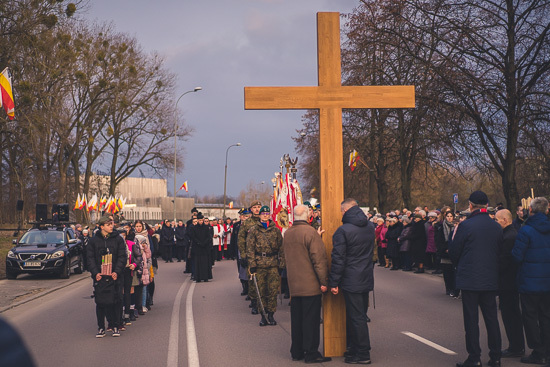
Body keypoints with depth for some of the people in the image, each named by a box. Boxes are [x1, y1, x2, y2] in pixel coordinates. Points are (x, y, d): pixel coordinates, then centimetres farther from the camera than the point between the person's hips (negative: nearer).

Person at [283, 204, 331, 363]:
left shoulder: (287, 233, 7)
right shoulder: (310, 232, -15)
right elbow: (319, 259, -16)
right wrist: (324, 282, -12)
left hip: (294, 284, 7)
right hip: (310, 284, -7)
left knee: (296, 318, 13)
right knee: (311, 319, -1)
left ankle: (296, 351, 20)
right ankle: (311, 353, 2)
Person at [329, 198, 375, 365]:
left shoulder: (343, 230, -15)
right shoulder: (370, 227, 8)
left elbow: (338, 259, -15)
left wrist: (334, 282, -10)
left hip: (351, 281, -7)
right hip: (366, 280, 7)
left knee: (356, 317, -1)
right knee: (360, 315, 16)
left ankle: (363, 354, 3)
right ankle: (355, 348, 25)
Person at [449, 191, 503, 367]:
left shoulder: (465, 226, -13)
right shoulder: (496, 227, 2)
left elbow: (453, 253, -7)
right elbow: (500, 252, 11)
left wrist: (454, 237, 11)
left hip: (470, 279, -4)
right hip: (491, 280, 5)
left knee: (471, 319, 1)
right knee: (491, 317, 11)